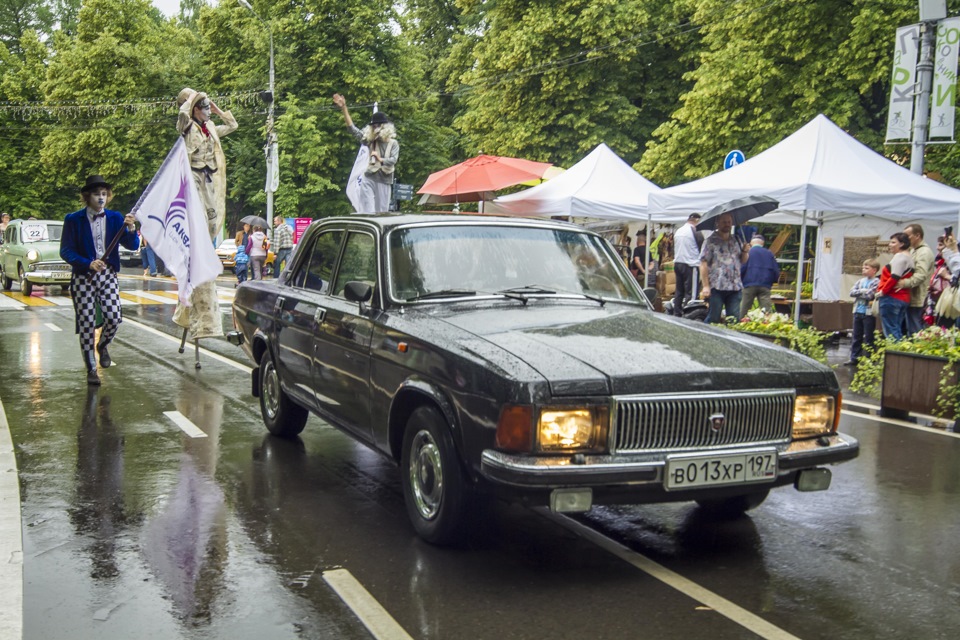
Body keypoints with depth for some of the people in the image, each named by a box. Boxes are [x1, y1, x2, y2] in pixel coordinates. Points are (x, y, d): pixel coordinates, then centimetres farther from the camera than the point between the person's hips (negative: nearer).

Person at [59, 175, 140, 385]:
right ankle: (91, 369, 12)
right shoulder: (73, 220, -2)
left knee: (114, 317, -11)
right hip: (83, 277, -2)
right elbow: (65, 251, -6)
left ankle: (102, 346, 23)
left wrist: (131, 229, -21)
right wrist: (88, 264, -20)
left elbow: (132, 246, -1)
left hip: (108, 275, 2)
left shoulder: (115, 218, 5)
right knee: (86, 324, -1)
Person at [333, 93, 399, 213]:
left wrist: (381, 159, -26)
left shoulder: (393, 144, 5)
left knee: (382, 212, 3)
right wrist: (344, 108, 1)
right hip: (369, 178, 2)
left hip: (384, 181, -1)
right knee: (366, 211, -6)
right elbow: (352, 129, 7)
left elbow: (394, 160, -7)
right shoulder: (370, 141, 11)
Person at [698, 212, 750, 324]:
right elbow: (703, 264, -7)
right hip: (716, 287, -5)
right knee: (713, 319, -2)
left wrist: (745, 252, 2)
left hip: (735, 287, 5)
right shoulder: (710, 241, 0)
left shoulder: (736, 240, 17)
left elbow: (742, 262, 25)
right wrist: (706, 286, -15)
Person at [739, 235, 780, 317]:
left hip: (750, 285, -2)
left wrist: (741, 282, 10)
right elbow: (776, 271, 9)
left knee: (742, 312, 5)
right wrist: (771, 282, 24)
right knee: (766, 311, -1)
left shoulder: (747, 252, 0)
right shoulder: (769, 253, 10)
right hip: (765, 286, 2)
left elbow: (742, 269, -7)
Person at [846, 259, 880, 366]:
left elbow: (870, 295, -20)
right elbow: (852, 292, 3)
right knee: (856, 337, 12)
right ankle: (854, 358, 18)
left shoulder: (876, 282, -9)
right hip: (858, 312, 7)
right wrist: (863, 291, -11)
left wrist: (858, 293, -6)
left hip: (869, 313, -7)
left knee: (868, 339, 1)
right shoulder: (861, 281, 12)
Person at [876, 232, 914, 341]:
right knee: (897, 331, 12)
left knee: (891, 331, -8)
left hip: (892, 298, -10)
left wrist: (883, 291, -12)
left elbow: (895, 277, -21)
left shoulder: (900, 256, -10)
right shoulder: (909, 258, 21)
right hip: (903, 298, 10)